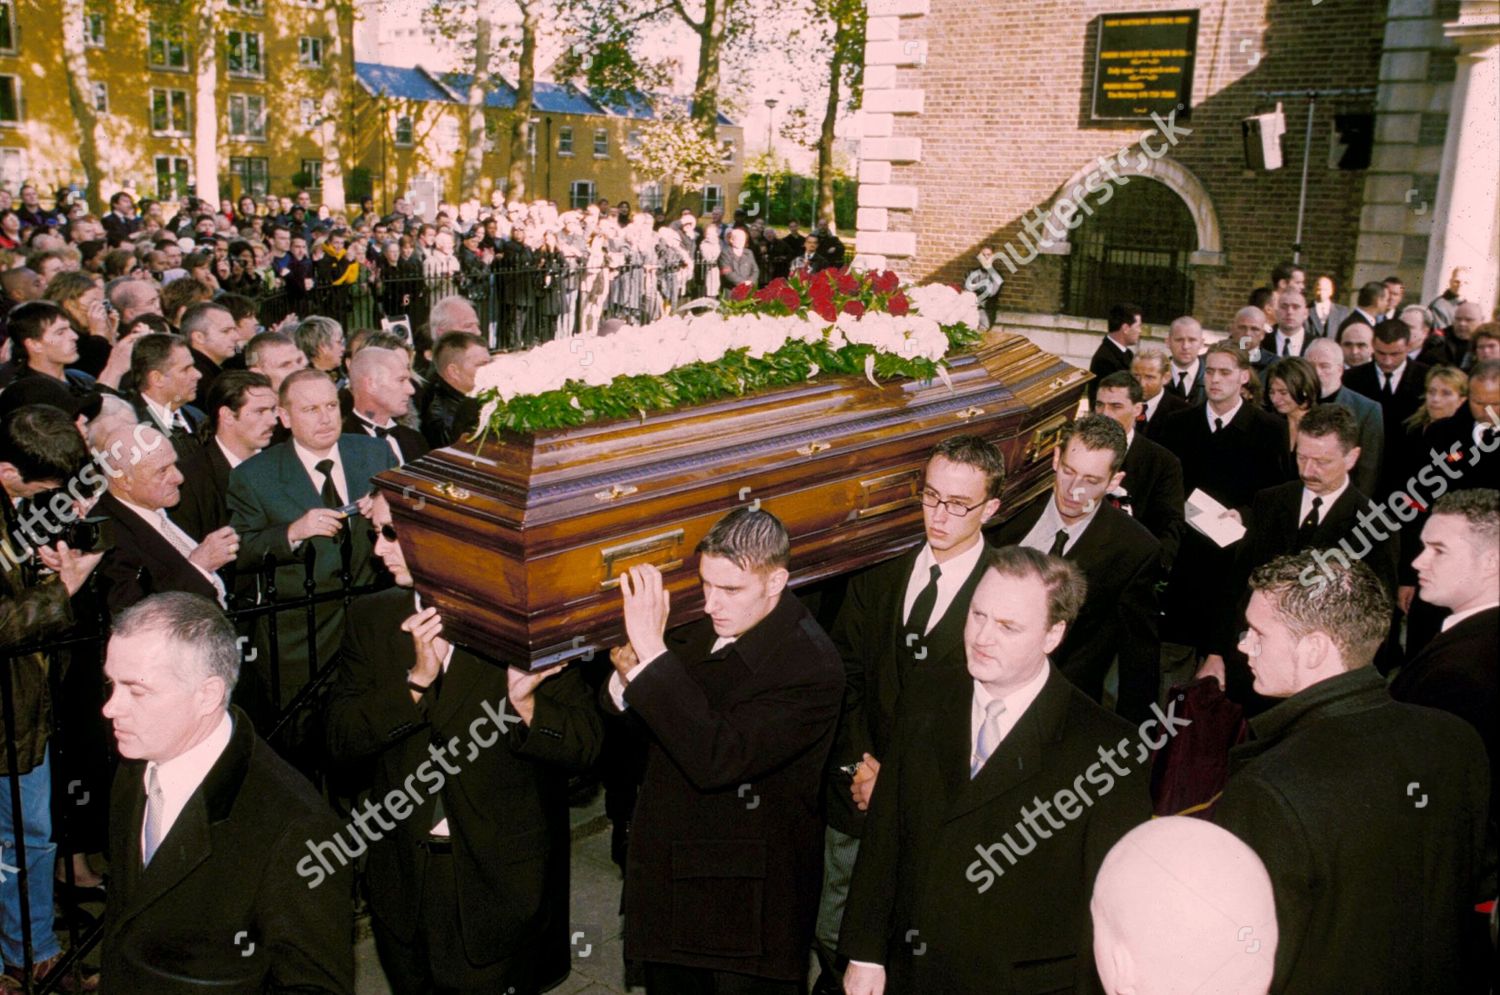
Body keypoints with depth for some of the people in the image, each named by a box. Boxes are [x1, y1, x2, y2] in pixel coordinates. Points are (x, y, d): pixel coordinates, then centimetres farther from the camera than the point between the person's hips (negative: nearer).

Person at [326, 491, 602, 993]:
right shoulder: (371, 618, 1)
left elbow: (585, 744, -11)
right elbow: (340, 739, -6)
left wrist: (525, 707, -30)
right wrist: (416, 680, -20)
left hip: (504, 879, -4)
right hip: (404, 872, 4)